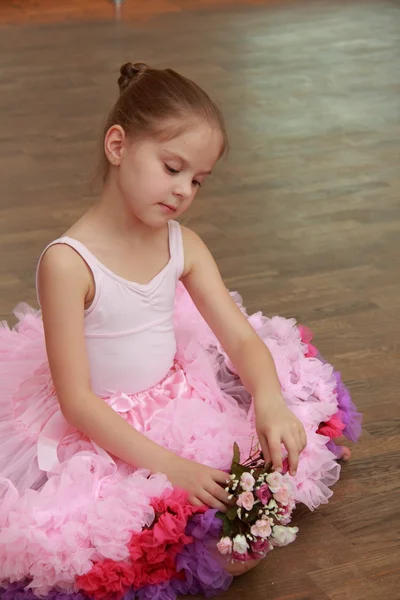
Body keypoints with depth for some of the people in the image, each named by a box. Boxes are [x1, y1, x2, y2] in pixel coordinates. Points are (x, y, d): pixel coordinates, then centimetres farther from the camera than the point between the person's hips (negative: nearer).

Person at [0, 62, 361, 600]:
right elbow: (76, 400, -22)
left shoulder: (183, 246, -4)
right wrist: (169, 466, -28)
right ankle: (200, 550, 3)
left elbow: (243, 338, -3)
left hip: (180, 403, 6)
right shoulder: (68, 262, -24)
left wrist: (270, 404, -26)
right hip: (99, 431, -5)